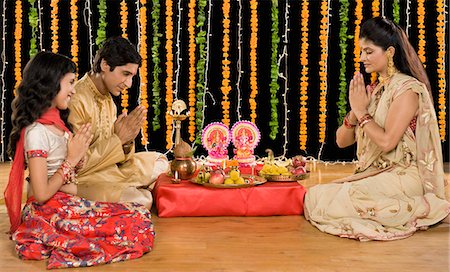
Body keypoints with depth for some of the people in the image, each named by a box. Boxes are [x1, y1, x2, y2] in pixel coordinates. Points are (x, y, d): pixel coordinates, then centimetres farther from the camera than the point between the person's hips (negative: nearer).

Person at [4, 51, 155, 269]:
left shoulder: (56, 123, 12)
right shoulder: (36, 132, -16)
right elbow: (41, 194, -18)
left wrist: (80, 150, -5)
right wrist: (72, 158, -12)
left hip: (68, 205, 9)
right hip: (50, 215, -9)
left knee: (141, 214, -1)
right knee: (139, 221, -16)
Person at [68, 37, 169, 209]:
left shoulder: (107, 99, 7)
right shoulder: (76, 101, -22)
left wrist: (126, 140, -14)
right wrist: (118, 139, -23)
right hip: (81, 179, -9)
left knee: (158, 161, 17)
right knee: (140, 200, -28)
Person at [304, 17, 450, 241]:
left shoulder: (407, 88, -10)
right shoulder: (372, 90, 14)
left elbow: (386, 142, -20)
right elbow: (341, 141, 11)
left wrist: (361, 111, -8)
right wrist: (354, 111, -7)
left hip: (401, 177, -8)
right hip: (371, 175, 8)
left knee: (337, 201, -24)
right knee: (313, 195, -7)